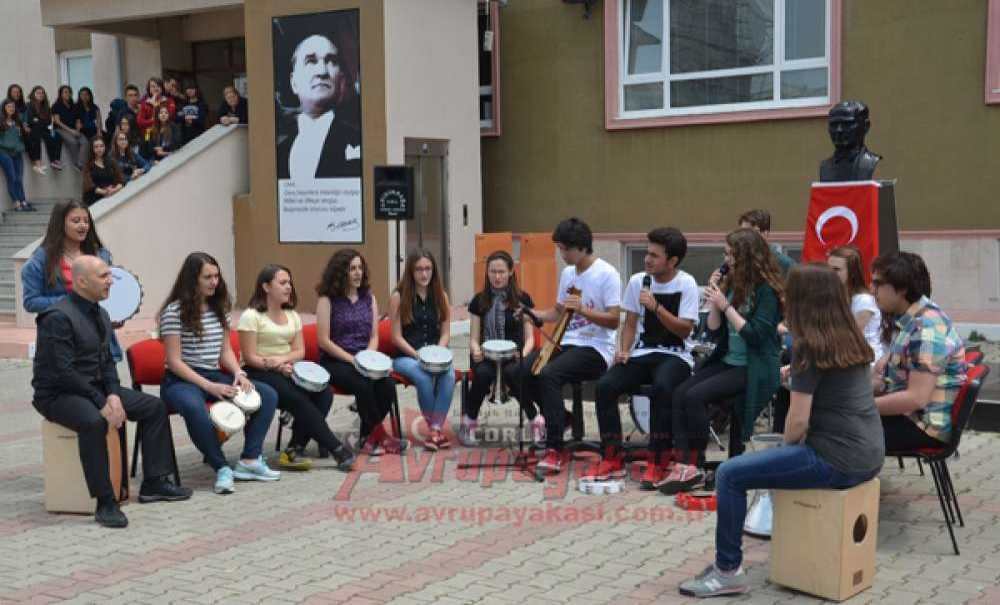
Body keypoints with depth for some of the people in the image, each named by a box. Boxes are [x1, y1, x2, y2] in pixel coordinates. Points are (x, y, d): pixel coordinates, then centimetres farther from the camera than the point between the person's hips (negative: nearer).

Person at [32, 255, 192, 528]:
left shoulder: (100, 314, 8)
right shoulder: (58, 317, -20)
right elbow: (63, 372, -24)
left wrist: (113, 394, -7)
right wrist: (101, 403, -23)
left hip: (96, 388, 9)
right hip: (58, 394, -9)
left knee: (155, 407, 0)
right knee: (93, 421, -38)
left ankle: (153, 483, 6)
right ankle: (105, 502, -29)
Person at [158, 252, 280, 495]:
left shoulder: (219, 308, 11)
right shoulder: (174, 311, -9)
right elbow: (174, 361, -12)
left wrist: (238, 373, -8)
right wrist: (209, 386, -21)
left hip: (214, 375, 7)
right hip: (181, 380, -7)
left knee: (268, 395, -11)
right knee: (194, 408, -41)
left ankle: (249, 460, -14)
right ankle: (222, 469, -25)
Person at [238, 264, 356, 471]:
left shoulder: (292, 315, 16)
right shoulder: (251, 316, -5)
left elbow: (300, 351, 9)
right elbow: (250, 357, -9)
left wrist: (282, 359, -13)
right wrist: (278, 368, -22)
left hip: (288, 369, 6)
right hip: (259, 373, -6)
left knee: (324, 392, -20)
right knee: (299, 400, -29)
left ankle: (294, 450, -18)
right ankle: (336, 448, -23)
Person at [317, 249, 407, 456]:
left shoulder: (369, 298, 13)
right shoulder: (327, 299, -2)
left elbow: (374, 336, 12)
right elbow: (324, 341, -7)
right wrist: (352, 360, -14)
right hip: (334, 361, -4)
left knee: (387, 384, -25)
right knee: (363, 385, -32)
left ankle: (368, 437, -9)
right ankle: (379, 435, -14)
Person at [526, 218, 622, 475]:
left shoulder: (607, 274, -11)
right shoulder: (567, 273, 13)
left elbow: (614, 321, -15)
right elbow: (557, 312, 22)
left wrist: (582, 309, -27)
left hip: (596, 349, -8)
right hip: (567, 343, 8)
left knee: (548, 375, -32)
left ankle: (555, 451, -26)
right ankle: (559, 419, 10)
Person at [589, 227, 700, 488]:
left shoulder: (686, 284, -6)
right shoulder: (637, 281, 6)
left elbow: (684, 330, -11)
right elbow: (630, 324, 12)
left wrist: (656, 306, -21)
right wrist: (624, 350, -6)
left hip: (675, 356, -4)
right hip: (642, 353, 4)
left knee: (662, 387, -37)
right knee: (605, 386, -21)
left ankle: (658, 463, -25)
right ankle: (613, 459, -11)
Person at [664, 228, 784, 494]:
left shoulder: (766, 290, -10)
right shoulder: (732, 283, 10)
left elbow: (756, 335, -18)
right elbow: (715, 330, 11)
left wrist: (725, 305, -18)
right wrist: (714, 301, -4)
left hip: (755, 369, -7)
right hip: (727, 361, 7)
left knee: (695, 396, -24)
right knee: (680, 392, -16)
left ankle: (695, 466, -12)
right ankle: (683, 464, -20)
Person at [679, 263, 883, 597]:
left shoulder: (809, 347, -14)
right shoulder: (851, 340, 11)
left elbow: (798, 420, -15)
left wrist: (787, 446, 3)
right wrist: (798, 373, 30)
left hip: (838, 460, -9)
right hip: (869, 455, 9)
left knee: (729, 474, -5)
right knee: (781, 458, 32)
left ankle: (728, 570, 2)